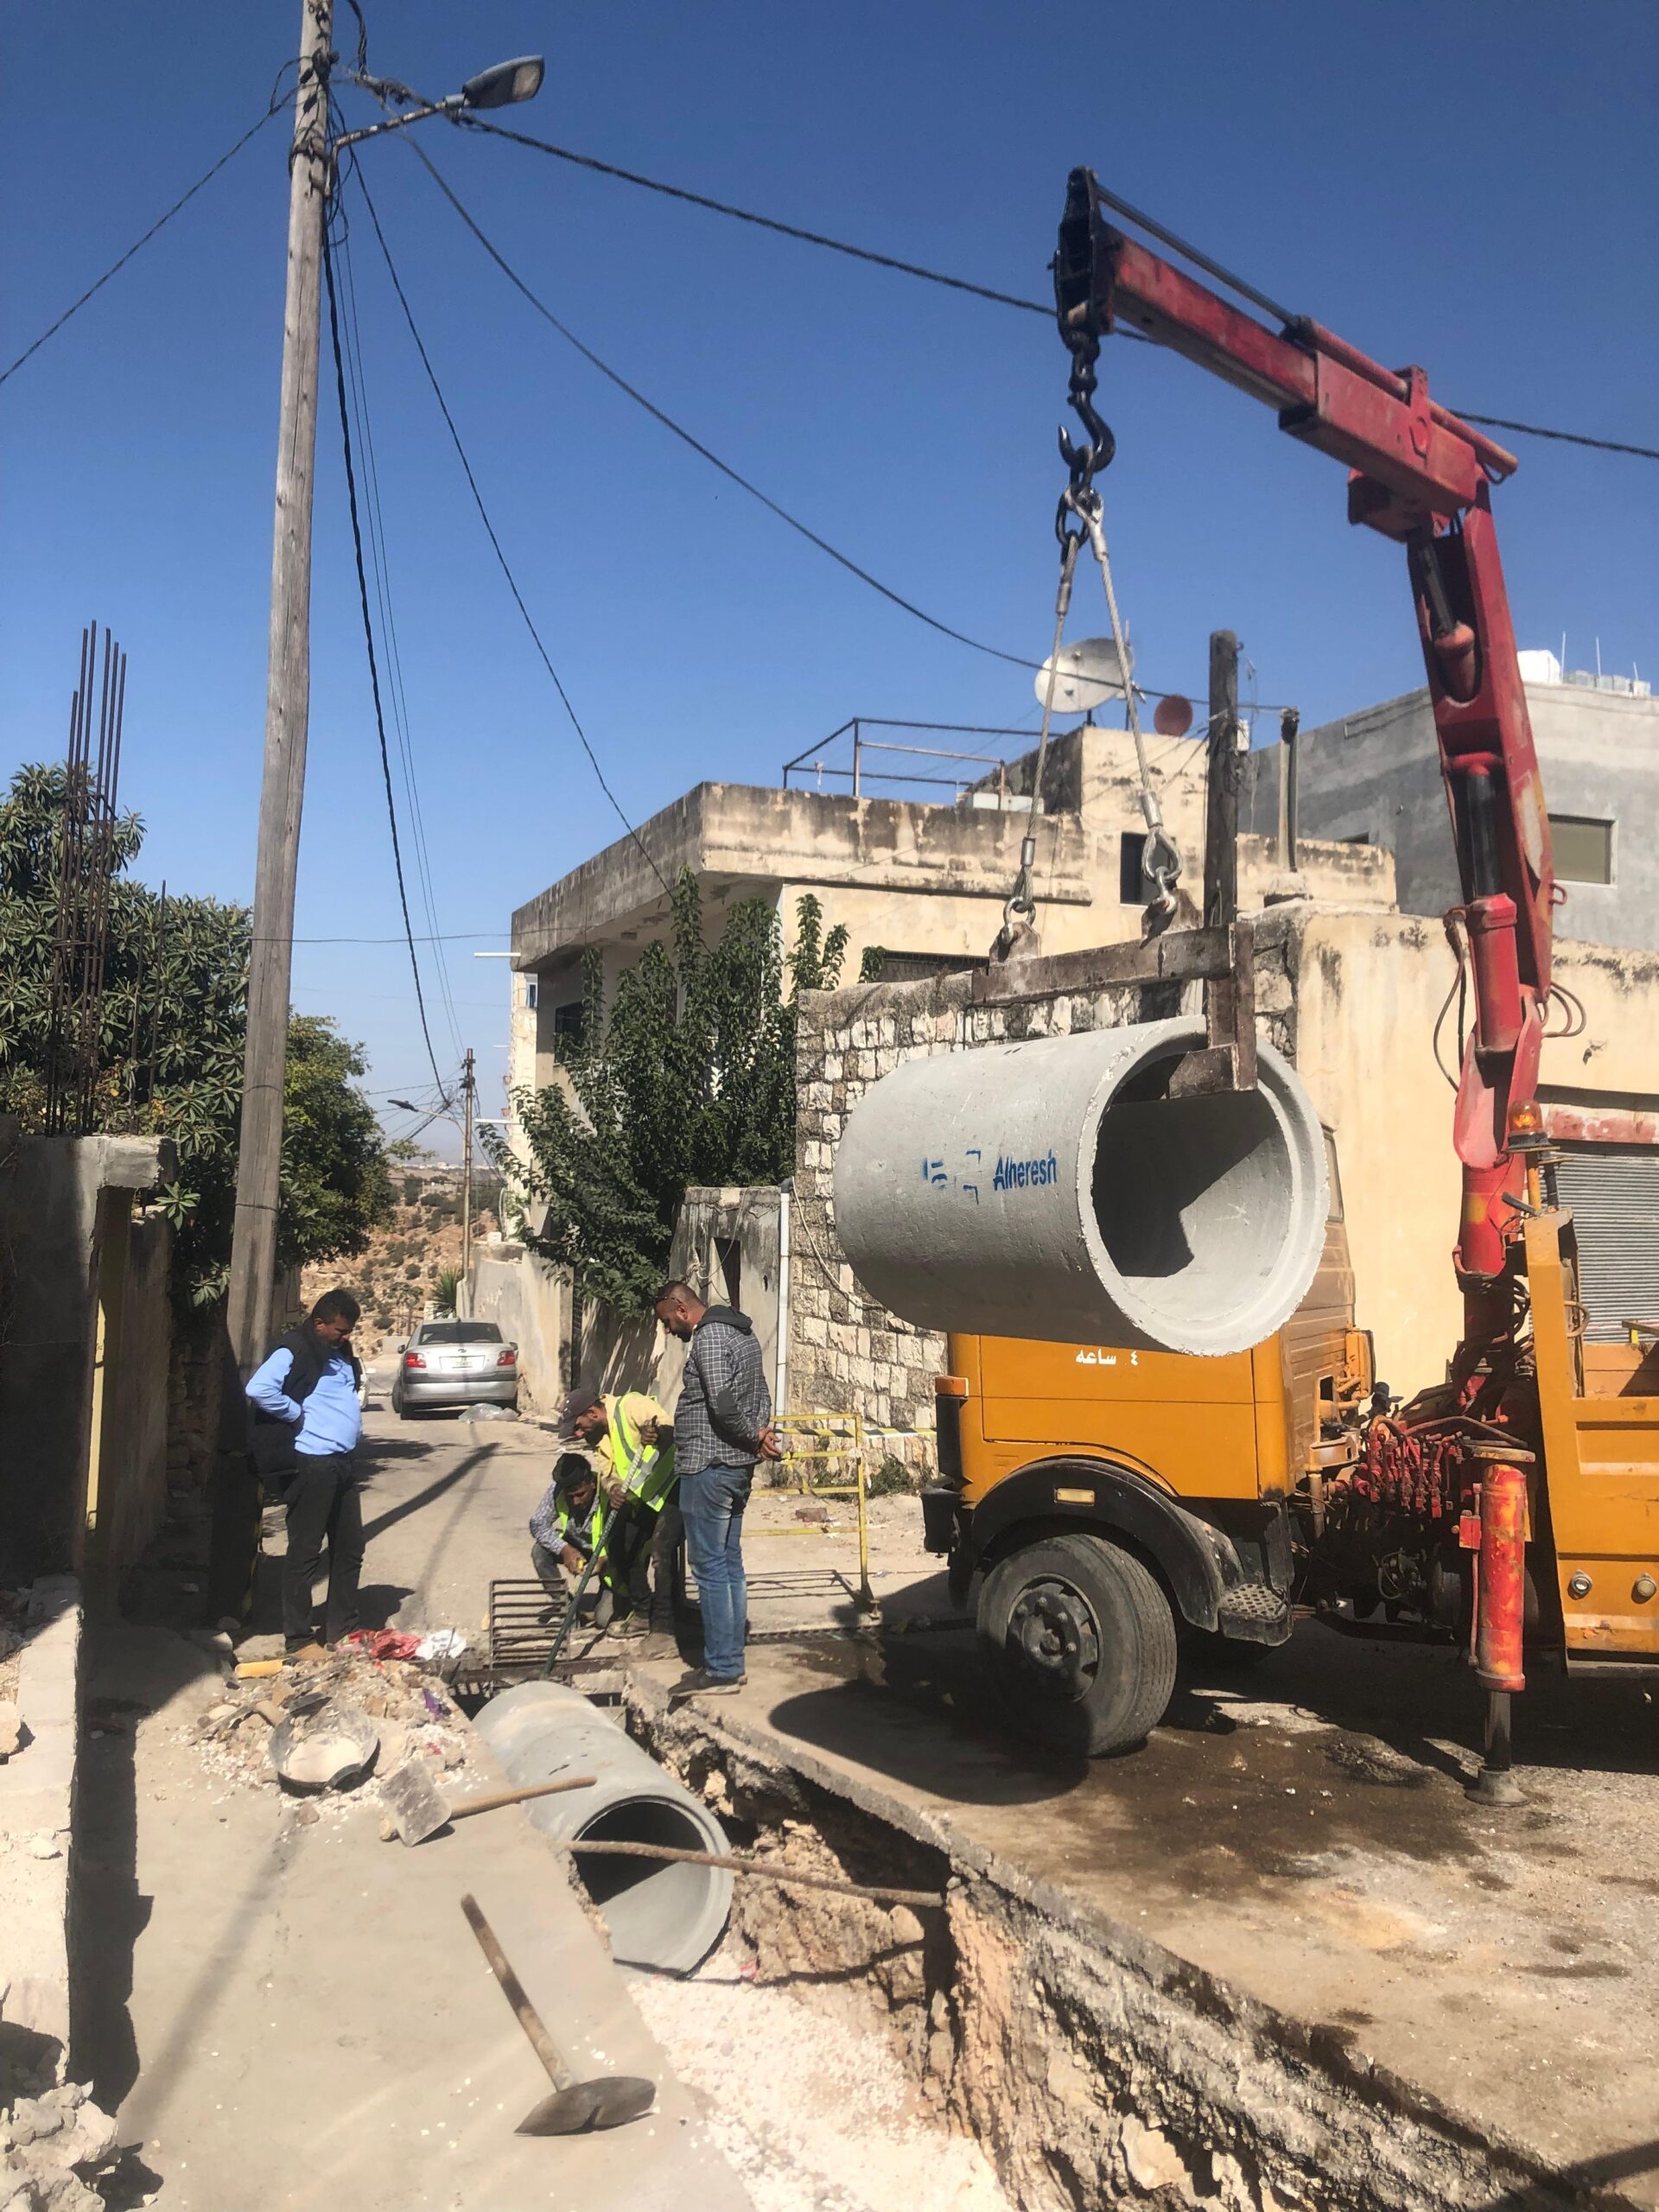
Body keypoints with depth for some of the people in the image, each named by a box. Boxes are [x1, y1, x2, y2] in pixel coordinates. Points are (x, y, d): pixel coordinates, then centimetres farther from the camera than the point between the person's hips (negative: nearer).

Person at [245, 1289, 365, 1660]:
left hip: (343, 1462, 9)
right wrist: (297, 1414, -16)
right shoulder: (293, 1352, -10)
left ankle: (343, 1631, 23)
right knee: (305, 1552, -2)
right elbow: (258, 1389, -26)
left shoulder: (341, 1353, 16)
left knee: (350, 1550, 12)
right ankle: (298, 1640, 6)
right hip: (311, 1463, -9)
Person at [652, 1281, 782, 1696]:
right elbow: (762, 1395, 18)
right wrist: (760, 1434, 3)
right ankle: (731, 1661, 20)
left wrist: (753, 1437, -11)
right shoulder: (741, 1332, 16)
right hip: (738, 1467, 10)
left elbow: (723, 1405, -25)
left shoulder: (709, 1338, -15)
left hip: (709, 1467, -10)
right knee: (730, 1565, 13)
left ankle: (721, 1671, 1)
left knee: (710, 1569, -4)